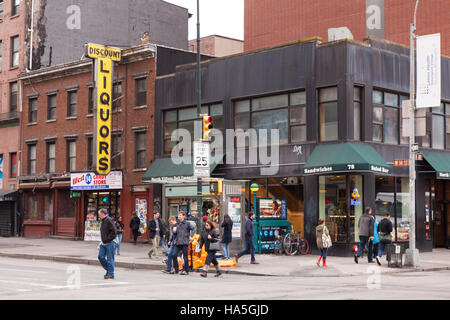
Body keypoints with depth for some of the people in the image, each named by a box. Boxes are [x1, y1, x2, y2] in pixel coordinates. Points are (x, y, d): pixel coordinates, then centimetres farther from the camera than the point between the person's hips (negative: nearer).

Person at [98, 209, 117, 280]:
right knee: (101, 257, 6)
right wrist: (102, 241, 16)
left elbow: (114, 232, -21)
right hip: (104, 243, 9)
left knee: (109, 259, -3)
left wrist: (107, 239, -19)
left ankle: (111, 274, 5)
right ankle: (108, 270, 20)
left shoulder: (109, 221, -14)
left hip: (109, 243, -9)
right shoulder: (103, 221, 15)